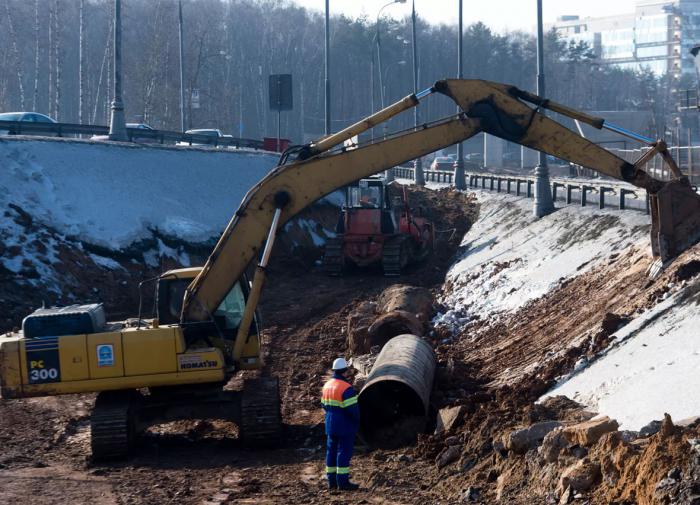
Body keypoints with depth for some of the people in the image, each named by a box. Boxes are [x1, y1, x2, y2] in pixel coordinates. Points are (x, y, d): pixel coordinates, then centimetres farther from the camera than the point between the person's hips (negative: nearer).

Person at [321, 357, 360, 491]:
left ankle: (332, 481, 18)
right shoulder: (346, 388, -20)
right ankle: (343, 482, -3)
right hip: (345, 427, -8)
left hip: (330, 425, 8)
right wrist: (358, 419, -5)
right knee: (344, 452, -3)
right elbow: (352, 408, -22)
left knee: (331, 451, 13)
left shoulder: (327, 385, 7)